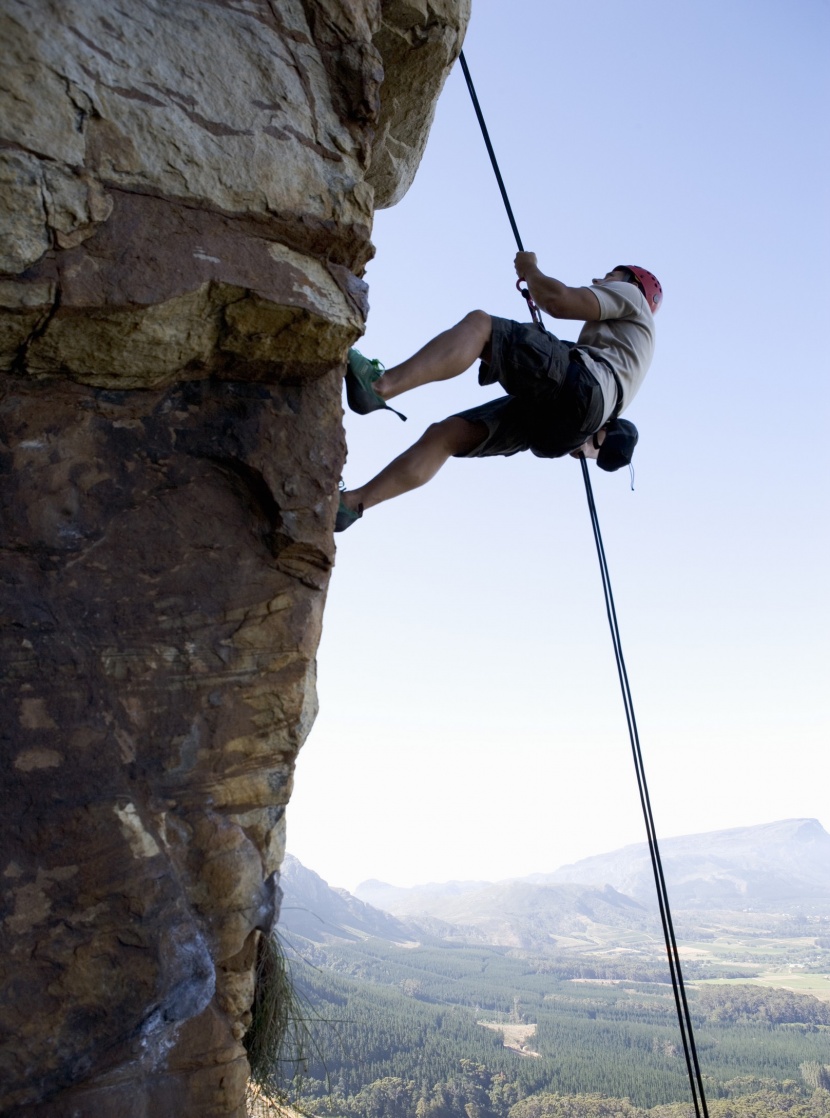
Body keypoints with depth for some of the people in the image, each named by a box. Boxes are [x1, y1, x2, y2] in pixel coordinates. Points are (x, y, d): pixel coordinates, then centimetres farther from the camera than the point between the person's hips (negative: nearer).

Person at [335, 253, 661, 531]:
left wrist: (529, 269, 18)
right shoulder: (619, 339, 46)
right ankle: (351, 503, -11)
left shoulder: (629, 295, 24)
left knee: (479, 322, -18)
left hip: (581, 386, -8)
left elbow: (559, 300, 1)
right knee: (444, 434, -3)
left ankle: (379, 385, -40)